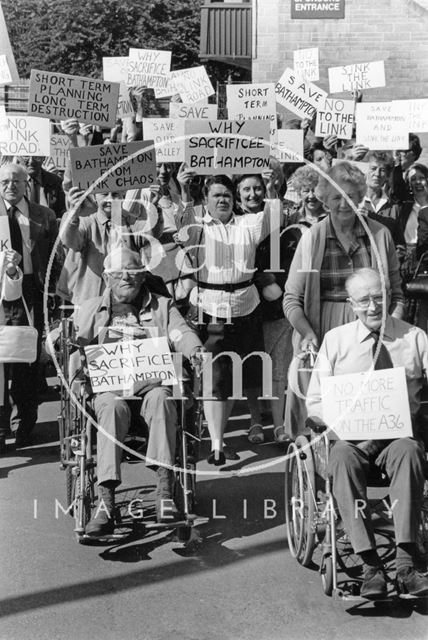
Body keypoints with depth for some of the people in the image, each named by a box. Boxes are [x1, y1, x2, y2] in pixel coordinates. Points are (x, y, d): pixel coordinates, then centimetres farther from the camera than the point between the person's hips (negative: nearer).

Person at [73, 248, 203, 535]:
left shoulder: (162, 306, 23)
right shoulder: (91, 309, 24)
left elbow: (182, 334, 7)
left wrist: (196, 350, -16)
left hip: (152, 381, 0)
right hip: (108, 386, 0)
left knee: (160, 399, -36)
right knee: (113, 408, -36)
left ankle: (164, 488, -43)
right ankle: (106, 501, -45)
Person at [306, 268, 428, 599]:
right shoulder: (335, 340, 10)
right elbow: (315, 400, 8)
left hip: (401, 432, 0)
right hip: (352, 435, 0)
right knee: (342, 458, -34)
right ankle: (371, 566, -33)